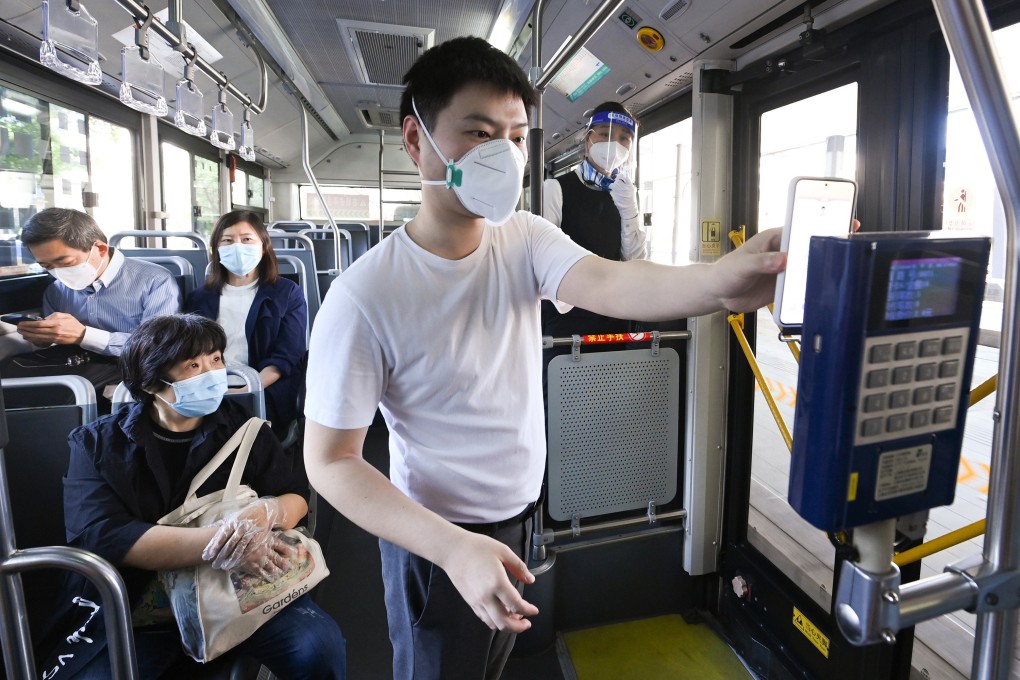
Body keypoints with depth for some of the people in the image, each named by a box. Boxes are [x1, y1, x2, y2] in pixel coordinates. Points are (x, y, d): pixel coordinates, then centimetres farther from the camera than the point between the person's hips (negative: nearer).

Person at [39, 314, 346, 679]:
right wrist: (220, 540, -25)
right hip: (131, 612, 0)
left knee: (320, 646, -22)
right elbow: (104, 537, -12)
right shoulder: (97, 443, 1)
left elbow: (297, 496, 2)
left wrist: (266, 513, -22)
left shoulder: (242, 428, 6)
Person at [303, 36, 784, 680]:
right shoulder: (364, 297, -25)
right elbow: (329, 460, -21)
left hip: (523, 514, 5)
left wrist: (717, 281, -49)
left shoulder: (525, 239, -10)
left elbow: (603, 282, -28)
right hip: (438, 540, -4)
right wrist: (452, 547, -32)